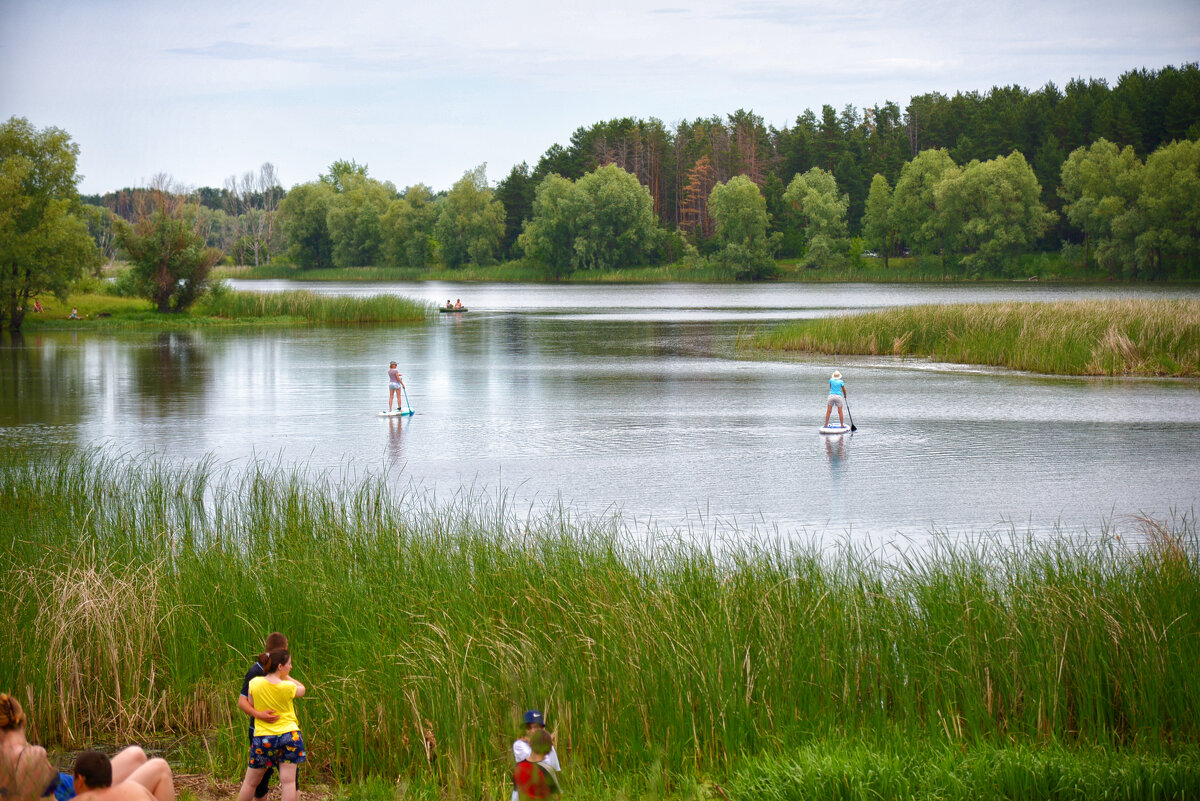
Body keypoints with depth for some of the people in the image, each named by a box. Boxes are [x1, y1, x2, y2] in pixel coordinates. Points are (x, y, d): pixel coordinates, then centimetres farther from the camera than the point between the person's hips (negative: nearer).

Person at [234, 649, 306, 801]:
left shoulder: (255, 683, -7)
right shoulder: (288, 687, -12)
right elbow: (302, 690, 9)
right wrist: (286, 677, 13)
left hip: (263, 738, 2)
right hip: (289, 735, -2)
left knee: (250, 782, 13)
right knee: (288, 781, -3)